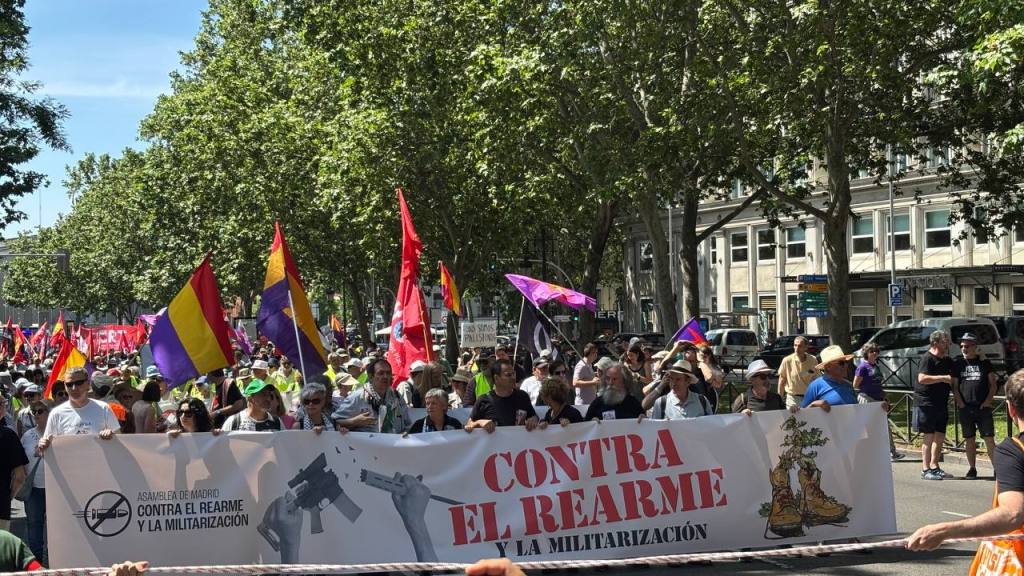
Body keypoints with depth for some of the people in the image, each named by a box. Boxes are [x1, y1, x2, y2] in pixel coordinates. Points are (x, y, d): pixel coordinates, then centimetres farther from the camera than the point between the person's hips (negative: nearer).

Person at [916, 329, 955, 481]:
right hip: (926, 404, -8)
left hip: (941, 403, 8)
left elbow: (953, 382, 26)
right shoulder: (928, 359, -11)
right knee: (928, 437, -6)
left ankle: (934, 466, 21)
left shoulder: (948, 361, 15)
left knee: (940, 437, 10)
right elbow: (921, 378, -24)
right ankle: (925, 469, -3)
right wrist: (942, 378, -20)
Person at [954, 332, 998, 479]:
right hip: (965, 408, 2)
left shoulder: (985, 363, 5)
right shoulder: (958, 364, 8)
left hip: (983, 407, -2)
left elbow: (993, 384, 5)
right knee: (969, 439, 6)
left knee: (989, 438, -4)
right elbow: (955, 386, 8)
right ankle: (972, 468, 14)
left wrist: (988, 401, -6)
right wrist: (960, 402, -4)